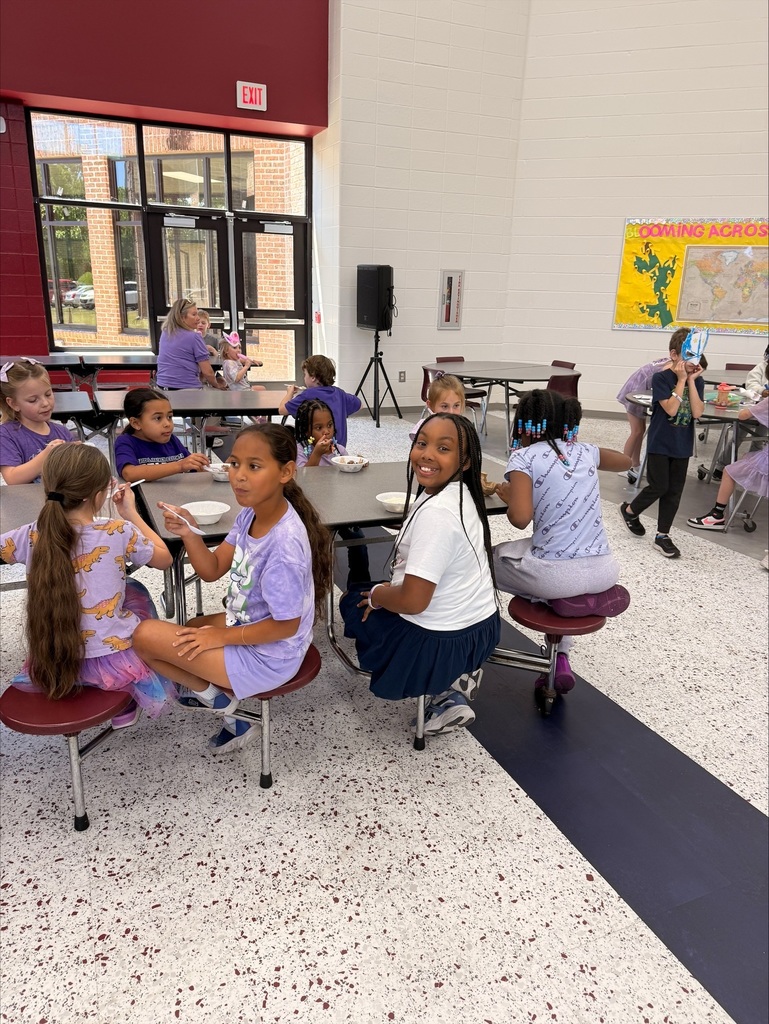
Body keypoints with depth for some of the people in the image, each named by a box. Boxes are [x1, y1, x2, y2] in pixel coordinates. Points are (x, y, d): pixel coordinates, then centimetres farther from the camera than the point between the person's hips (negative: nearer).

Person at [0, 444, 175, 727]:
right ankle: (127, 701, 31)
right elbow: (164, 558, 0)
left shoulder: (31, 536, -11)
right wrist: (131, 514, 8)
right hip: (115, 663, -3)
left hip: (52, 665, 3)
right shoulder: (119, 532, -17)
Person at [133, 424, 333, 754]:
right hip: (249, 622, 9)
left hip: (268, 657, -9)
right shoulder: (251, 512, -7)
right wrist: (189, 534, -17)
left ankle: (214, 695, 11)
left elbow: (286, 625, -24)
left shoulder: (284, 544, -32)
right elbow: (212, 569, 1)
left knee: (145, 636, -8)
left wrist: (223, 636, -13)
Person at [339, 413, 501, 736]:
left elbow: (413, 600, -28)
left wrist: (375, 595, -9)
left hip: (442, 642, -8)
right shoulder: (460, 493, -1)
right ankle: (457, 675, 13)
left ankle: (445, 693, 9)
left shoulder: (435, 513, -29)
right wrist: (389, 589, 12)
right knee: (371, 591, 29)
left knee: (353, 602, 16)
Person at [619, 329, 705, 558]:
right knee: (659, 486, -4)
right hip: (660, 443, -5)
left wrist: (691, 381, -12)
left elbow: (697, 412, -10)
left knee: (674, 491, 6)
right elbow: (671, 409, -22)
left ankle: (663, 535, 16)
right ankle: (629, 510, 23)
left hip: (682, 444, 5)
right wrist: (681, 380, -21)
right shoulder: (661, 378, -12)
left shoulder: (697, 380, 3)